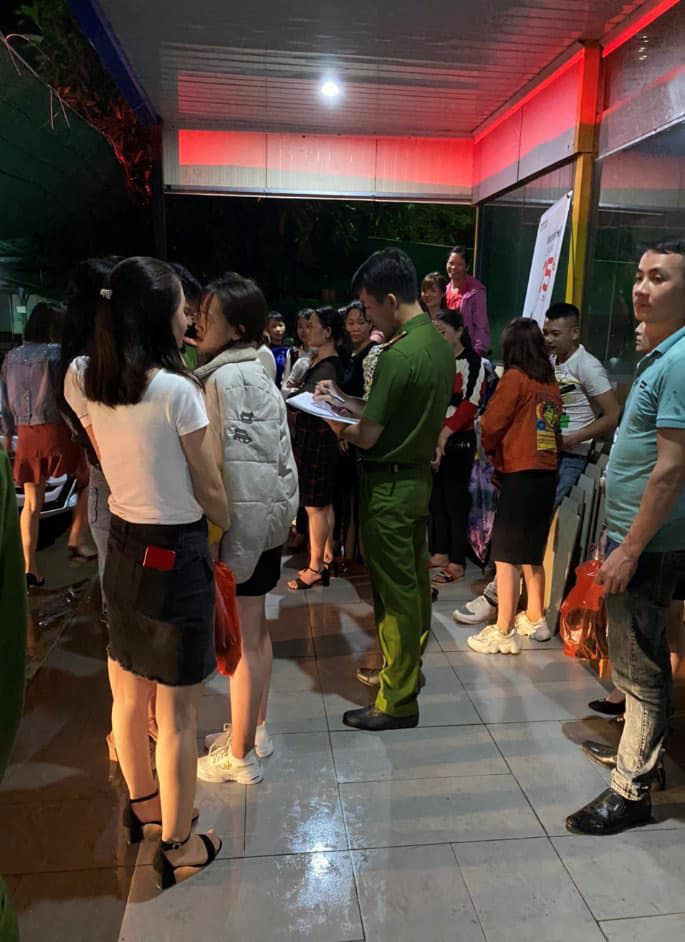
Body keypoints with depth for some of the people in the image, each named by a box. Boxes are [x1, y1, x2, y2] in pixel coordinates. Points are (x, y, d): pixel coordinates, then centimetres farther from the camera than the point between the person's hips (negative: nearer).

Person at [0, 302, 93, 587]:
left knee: (32, 503, 12)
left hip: (26, 435, 5)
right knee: (88, 480, 18)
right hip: (56, 430, -5)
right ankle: (76, 539, 12)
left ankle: (30, 569, 15)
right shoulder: (56, 353, -7)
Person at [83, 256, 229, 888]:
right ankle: (177, 845, 27)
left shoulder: (96, 389, 1)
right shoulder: (177, 390, -20)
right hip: (175, 557, -8)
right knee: (176, 713, 8)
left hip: (122, 546, 8)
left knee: (129, 692, 24)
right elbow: (209, 492, -12)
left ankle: (142, 802, 48)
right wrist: (232, 530, 7)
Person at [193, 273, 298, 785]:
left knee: (241, 639, 2)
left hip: (240, 520, -10)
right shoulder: (259, 375, 12)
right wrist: (282, 511, 17)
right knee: (255, 629, 19)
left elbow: (225, 464, -20)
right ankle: (254, 730, 34)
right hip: (269, 514, 10)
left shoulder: (224, 379, -17)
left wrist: (221, 539, -17)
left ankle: (239, 755, 18)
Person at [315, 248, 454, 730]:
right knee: (414, 579, 20)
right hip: (420, 475, 9)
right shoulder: (440, 344, 6)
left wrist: (339, 428, 1)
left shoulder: (398, 355, -23)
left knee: (396, 588, 0)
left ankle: (398, 701, 14)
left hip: (390, 485, -9)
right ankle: (409, 664, 38)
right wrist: (343, 399, 10)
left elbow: (368, 436, -19)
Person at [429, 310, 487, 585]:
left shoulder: (473, 361, -4)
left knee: (455, 500, -3)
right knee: (435, 498, 8)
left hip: (458, 440, -6)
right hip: (432, 439, 6)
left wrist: (445, 433, -17)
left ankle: (457, 563, 3)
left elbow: (471, 404, -12)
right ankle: (439, 554, 19)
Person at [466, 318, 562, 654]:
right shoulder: (551, 383, 10)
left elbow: (491, 425, -8)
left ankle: (503, 632, 1)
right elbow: (555, 429, 13)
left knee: (506, 556, -2)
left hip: (520, 473, -7)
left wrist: (491, 451, 11)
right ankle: (535, 618, 29)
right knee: (531, 553, 18)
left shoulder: (515, 377, -7)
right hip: (548, 472, 7)